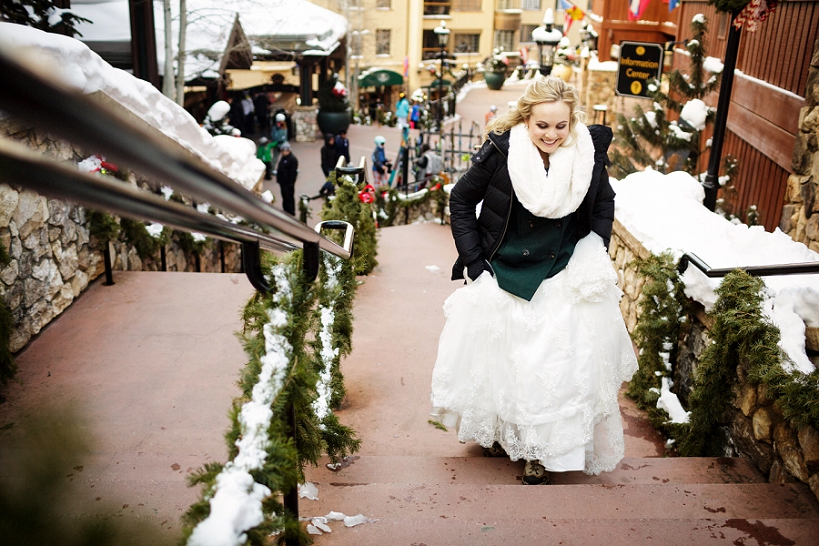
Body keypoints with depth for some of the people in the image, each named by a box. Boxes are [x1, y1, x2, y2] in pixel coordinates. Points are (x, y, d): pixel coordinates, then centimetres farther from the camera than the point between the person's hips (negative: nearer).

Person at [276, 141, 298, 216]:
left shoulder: (293, 159, -17)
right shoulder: (283, 158, 13)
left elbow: (293, 172, -20)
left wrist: (291, 182, -22)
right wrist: (278, 179, 18)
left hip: (288, 182, -10)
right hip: (282, 181, 10)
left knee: (289, 197, -3)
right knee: (284, 196, 18)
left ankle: (291, 213, 5)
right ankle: (286, 210, 30)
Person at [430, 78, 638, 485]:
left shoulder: (590, 153, -10)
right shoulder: (501, 151, -17)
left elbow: (604, 203, 9)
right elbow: (461, 200, -4)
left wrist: (594, 256, 0)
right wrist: (473, 262, -7)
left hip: (563, 281, 1)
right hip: (503, 276, -1)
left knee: (555, 367, 3)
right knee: (498, 359, 14)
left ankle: (541, 452, 22)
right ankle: (499, 432, 40)